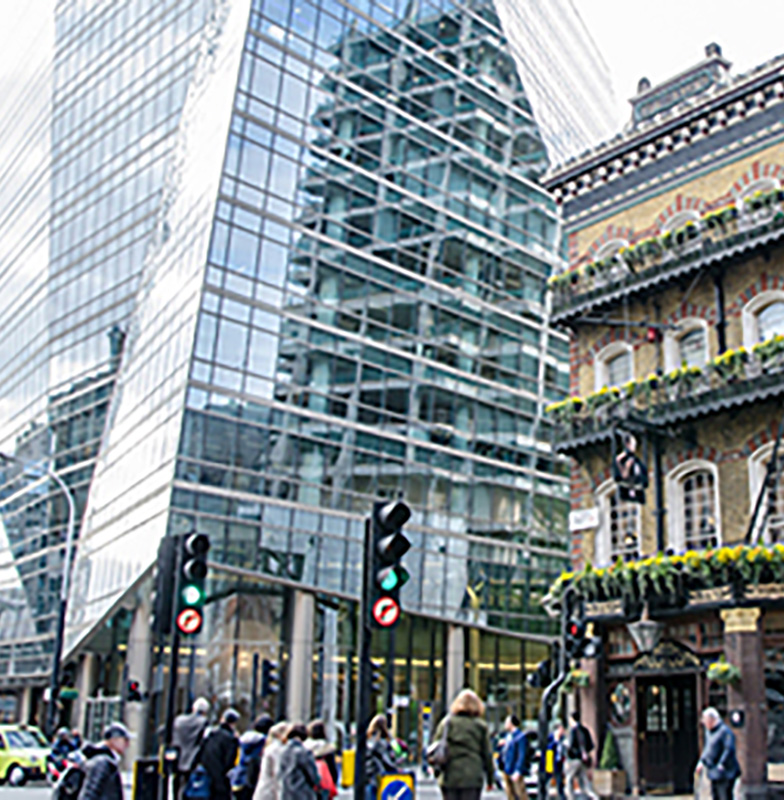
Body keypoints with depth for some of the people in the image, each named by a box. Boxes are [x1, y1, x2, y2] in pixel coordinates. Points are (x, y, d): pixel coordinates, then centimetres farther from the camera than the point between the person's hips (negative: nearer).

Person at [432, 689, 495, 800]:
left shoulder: (447, 722, 4)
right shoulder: (481, 726, 4)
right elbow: (487, 754, 6)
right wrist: (490, 779, 15)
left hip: (449, 777, 1)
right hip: (472, 778, -1)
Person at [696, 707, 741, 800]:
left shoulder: (724, 731, -17)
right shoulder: (709, 730, 11)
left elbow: (729, 750, -23)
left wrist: (721, 765, -25)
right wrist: (702, 762, 17)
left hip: (725, 771, -9)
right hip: (714, 772, 9)